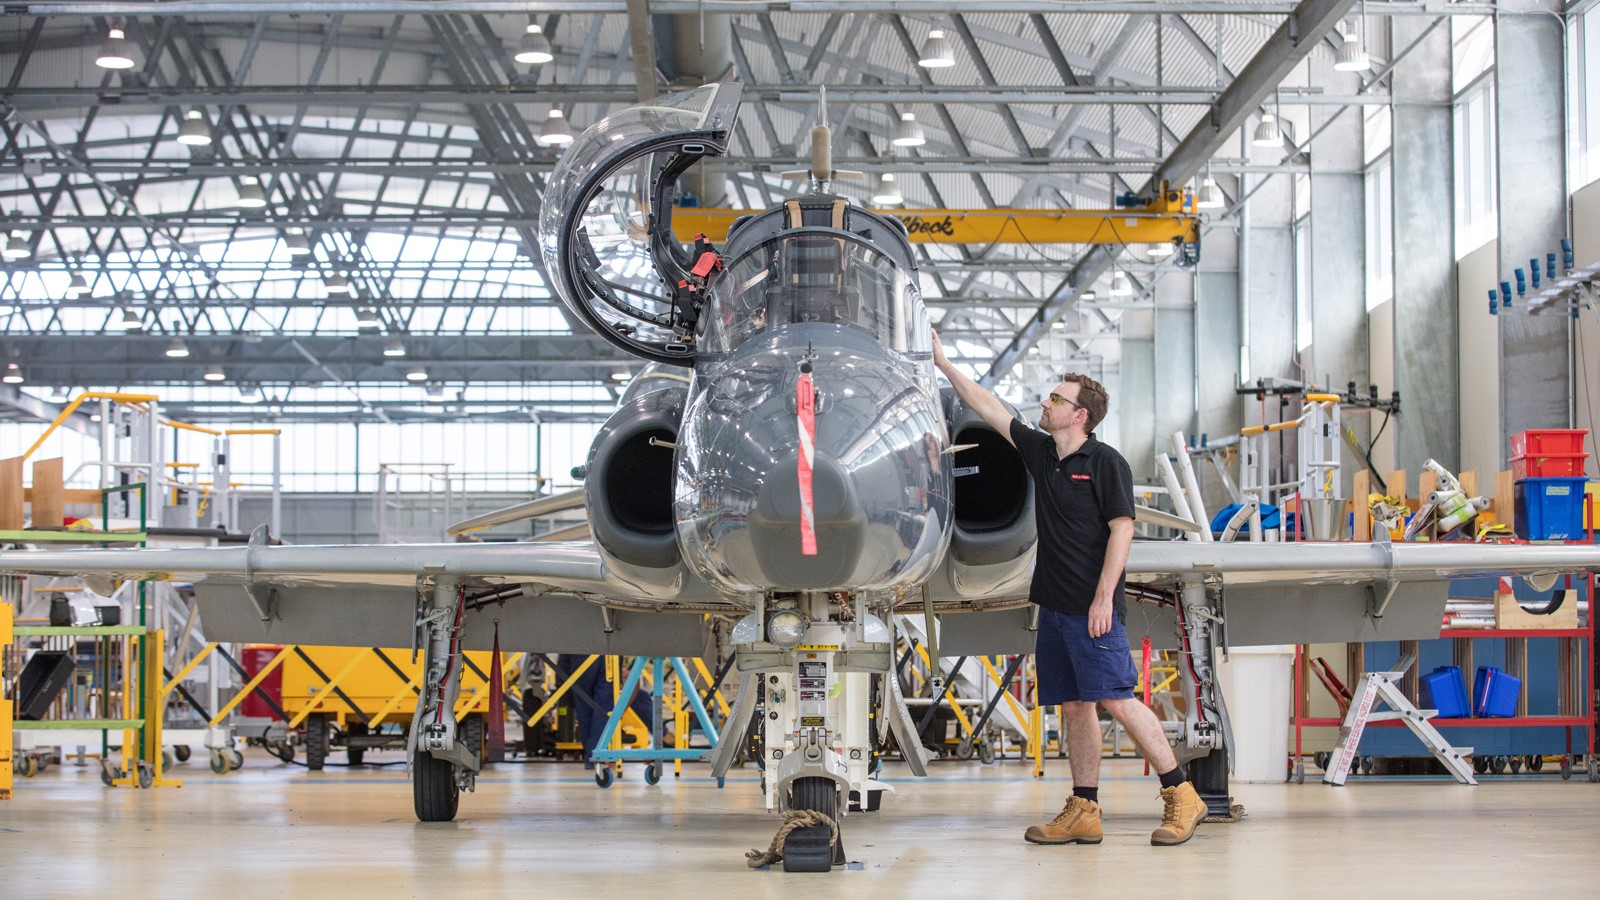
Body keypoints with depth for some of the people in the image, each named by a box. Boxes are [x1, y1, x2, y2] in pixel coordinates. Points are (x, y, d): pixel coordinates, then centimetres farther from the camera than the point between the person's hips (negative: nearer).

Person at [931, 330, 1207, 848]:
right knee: (1075, 706, 7)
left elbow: (1122, 529, -12)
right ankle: (1083, 812, 8)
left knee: (1116, 700, -12)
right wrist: (943, 364, 18)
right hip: (1054, 604, 8)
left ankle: (1180, 796, -6)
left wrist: (1104, 597, -17)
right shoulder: (1040, 453, 13)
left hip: (1093, 607, -8)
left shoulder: (1106, 463, -7)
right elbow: (988, 408, 18)